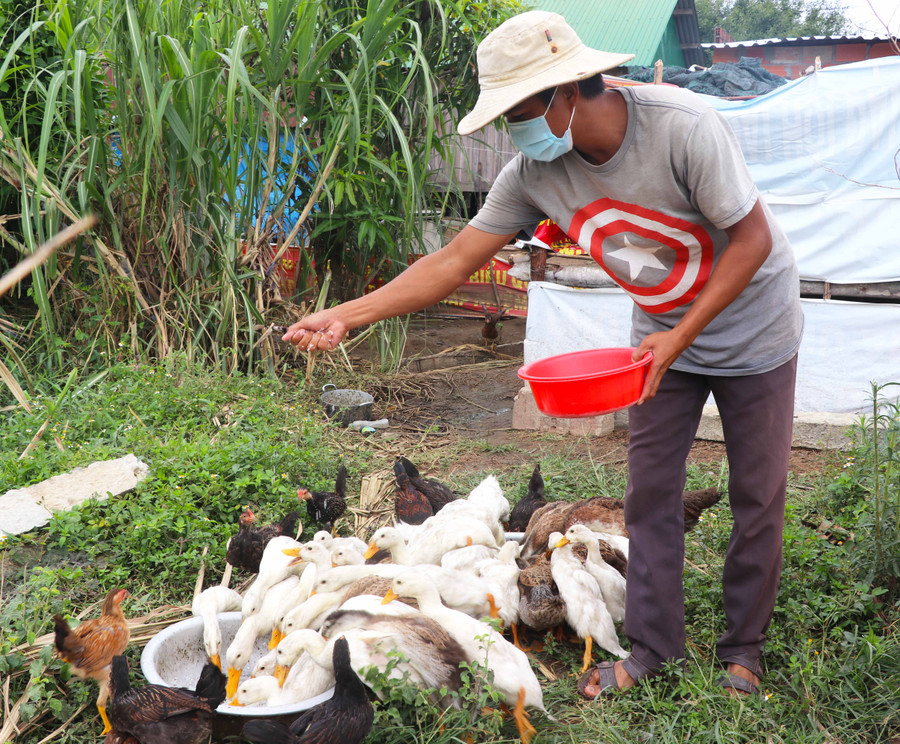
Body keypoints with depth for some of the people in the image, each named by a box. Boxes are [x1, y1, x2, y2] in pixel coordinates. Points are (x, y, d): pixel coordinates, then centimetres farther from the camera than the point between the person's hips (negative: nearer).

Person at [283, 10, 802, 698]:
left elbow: (752, 239, -23)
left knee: (758, 496, 6)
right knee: (650, 493, 4)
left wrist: (680, 337, -28)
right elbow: (454, 261, -15)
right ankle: (654, 647, 19)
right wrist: (345, 316, -21)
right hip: (664, 333, 4)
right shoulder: (535, 172, -16)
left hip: (753, 328, -3)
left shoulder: (682, 126, -30)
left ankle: (744, 648, 23)